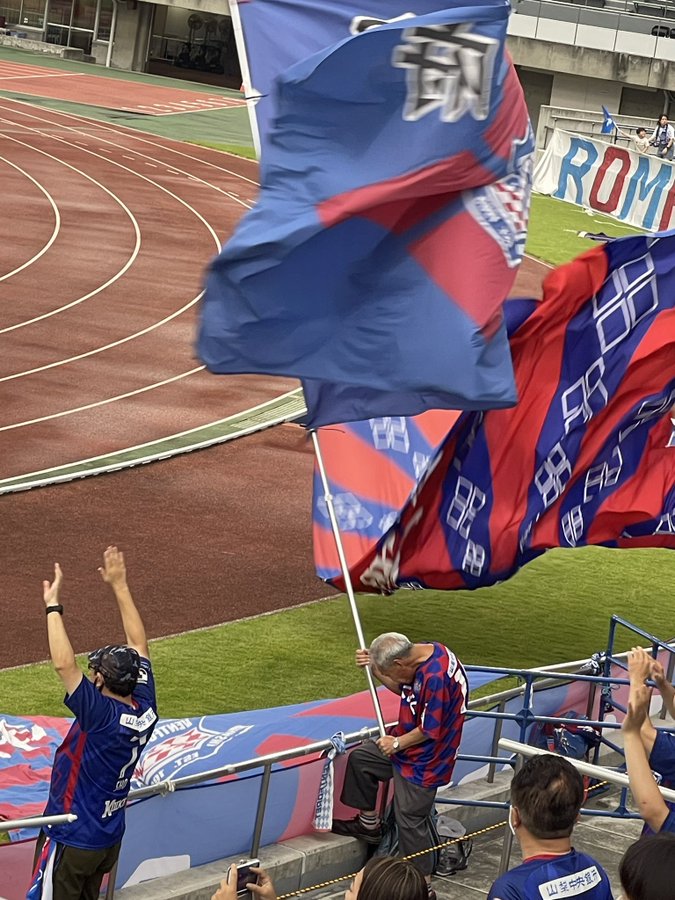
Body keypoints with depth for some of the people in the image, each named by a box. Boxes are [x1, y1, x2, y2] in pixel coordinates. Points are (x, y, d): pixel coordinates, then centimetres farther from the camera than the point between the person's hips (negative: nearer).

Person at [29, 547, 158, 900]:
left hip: (72, 841, -8)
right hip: (110, 840, 8)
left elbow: (64, 664, -36)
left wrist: (53, 606, -27)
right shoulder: (145, 710, -6)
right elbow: (138, 645, 3)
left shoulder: (101, 716, -27)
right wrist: (120, 586, 5)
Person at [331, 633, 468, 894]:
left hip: (423, 761, -10)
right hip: (406, 741, 10)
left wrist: (396, 743, -11)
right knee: (359, 759, 18)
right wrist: (373, 666, 0)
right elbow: (403, 689, 13)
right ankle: (369, 824, 34)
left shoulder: (435, 677, -33)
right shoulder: (425, 653, -4)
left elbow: (429, 731, -27)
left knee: (410, 821, 0)